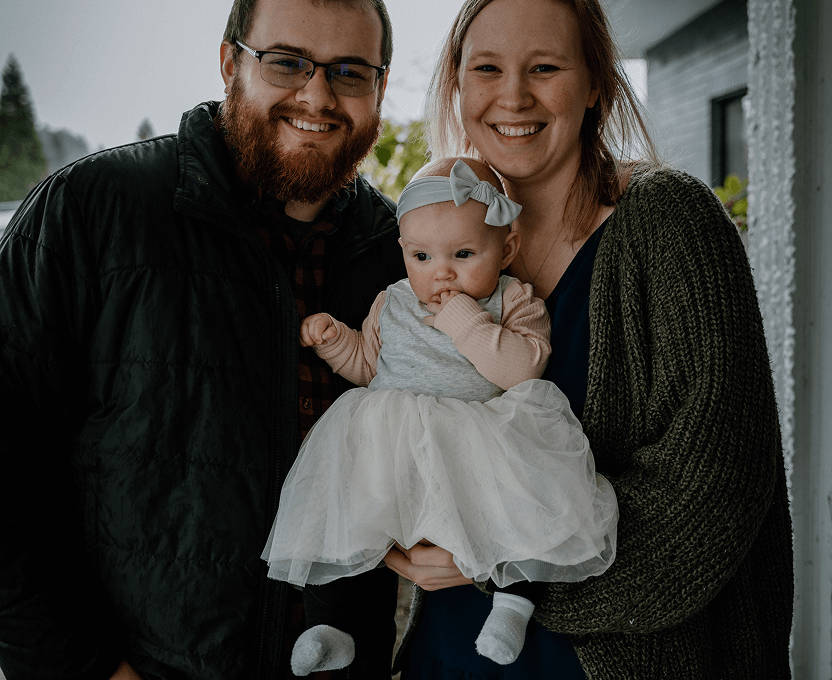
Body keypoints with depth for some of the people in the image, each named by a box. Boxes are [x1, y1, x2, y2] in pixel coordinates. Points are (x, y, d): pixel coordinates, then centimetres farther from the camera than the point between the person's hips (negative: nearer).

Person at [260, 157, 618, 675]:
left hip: (482, 446, -2)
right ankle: (334, 623, 1)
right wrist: (333, 338, 6)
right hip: (389, 447, 3)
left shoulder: (515, 303, 0)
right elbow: (366, 364, 24)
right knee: (325, 506, -12)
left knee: (532, 503, -28)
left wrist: (462, 320, -21)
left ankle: (516, 597, -8)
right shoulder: (392, 305, 11)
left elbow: (522, 367, -18)